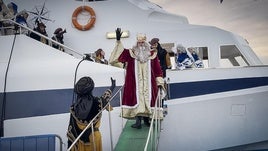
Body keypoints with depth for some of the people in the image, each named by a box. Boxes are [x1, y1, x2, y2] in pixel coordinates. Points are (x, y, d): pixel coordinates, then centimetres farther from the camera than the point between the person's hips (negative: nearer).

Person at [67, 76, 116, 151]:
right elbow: (106, 97, 5)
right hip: (94, 137, 0)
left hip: (78, 138, 0)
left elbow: (71, 130, -11)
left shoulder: (74, 108, -17)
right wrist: (112, 86, 24)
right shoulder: (97, 102, -18)